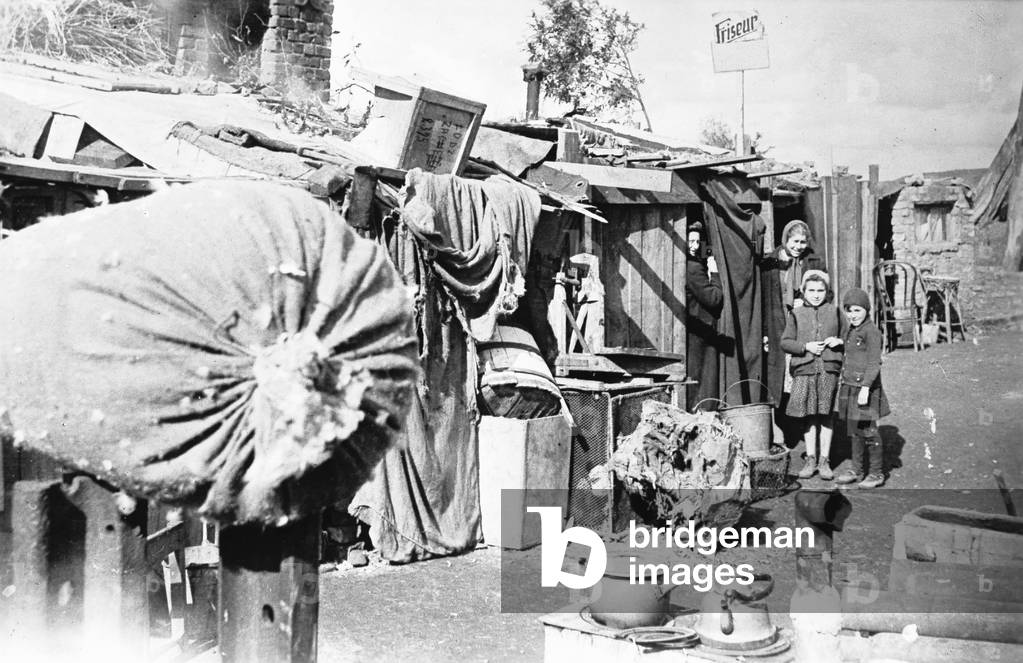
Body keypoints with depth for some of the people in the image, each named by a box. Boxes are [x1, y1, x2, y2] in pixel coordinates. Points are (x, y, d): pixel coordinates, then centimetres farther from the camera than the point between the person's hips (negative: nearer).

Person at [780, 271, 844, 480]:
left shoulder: (834, 311, 10)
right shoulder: (796, 314, 8)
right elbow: (785, 342, 4)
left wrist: (838, 341, -7)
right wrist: (805, 347, -11)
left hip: (829, 369, 0)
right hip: (805, 370, 0)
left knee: (825, 415, 2)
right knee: (809, 415, 4)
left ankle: (824, 461, 10)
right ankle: (810, 459, 13)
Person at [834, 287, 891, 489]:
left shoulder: (871, 332, -13)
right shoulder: (851, 331, 14)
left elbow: (874, 363, -18)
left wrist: (865, 387, -24)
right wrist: (843, 382, 21)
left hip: (865, 387, -8)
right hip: (849, 387, 8)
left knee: (868, 431, -3)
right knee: (854, 431, 13)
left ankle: (877, 473, 7)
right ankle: (856, 470, 22)